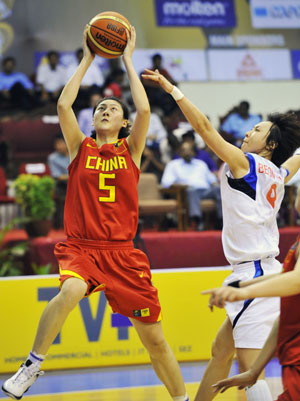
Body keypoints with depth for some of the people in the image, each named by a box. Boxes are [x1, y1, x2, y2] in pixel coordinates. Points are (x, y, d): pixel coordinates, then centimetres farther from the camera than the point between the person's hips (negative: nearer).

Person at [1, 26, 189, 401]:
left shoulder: (130, 149, 9)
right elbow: (63, 105, -4)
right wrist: (88, 59, 2)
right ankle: (32, 364, -20)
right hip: (81, 247, -1)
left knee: (154, 340, 3)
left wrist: (128, 60, 1)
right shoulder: (81, 148, 9)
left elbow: (144, 110, -7)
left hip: (122, 253, 1)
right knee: (71, 290, -36)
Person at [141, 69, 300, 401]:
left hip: (255, 274, -9)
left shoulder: (244, 162, -7)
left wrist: (171, 88, -7)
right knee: (220, 352, 19)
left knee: (249, 367, -11)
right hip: (261, 273, 9)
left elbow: (203, 126, -12)